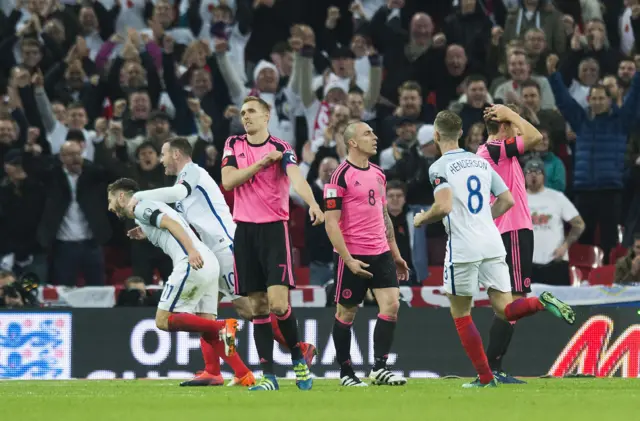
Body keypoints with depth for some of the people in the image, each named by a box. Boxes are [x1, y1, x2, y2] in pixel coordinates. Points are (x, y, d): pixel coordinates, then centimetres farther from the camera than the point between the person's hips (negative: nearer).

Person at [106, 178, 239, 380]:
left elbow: (172, 224, -12)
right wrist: (147, 233, 33)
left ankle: (222, 327, -16)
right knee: (206, 324, 8)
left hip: (192, 264, -9)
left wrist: (191, 251, -26)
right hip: (209, 263, 9)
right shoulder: (151, 208, 29)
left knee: (164, 320, -4)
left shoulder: (141, 207, 3)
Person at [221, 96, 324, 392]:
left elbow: (296, 178, -21)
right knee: (257, 306, 3)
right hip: (244, 231, 4)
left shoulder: (280, 148, -3)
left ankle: (298, 357, 9)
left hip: (274, 229, -4)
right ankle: (268, 375, 6)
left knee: (278, 303, -15)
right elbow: (228, 181, -3)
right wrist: (260, 163, -11)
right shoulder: (233, 145, 10)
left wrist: (312, 204, -39)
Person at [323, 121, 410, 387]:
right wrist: (348, 260, -18)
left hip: (380, 253, 6)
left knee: (391, 304, -7)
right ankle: (346, 373, 14)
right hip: (352, 256, -6)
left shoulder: (378, 174, 13)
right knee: (346, 313, 3)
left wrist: (395, 254, 20)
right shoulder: (341, 176, -10)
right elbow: (331, 223, -12)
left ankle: (379, 368, -4)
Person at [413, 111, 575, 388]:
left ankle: (485, 378, 8)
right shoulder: (481, 162, 14)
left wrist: (422, 219, -1)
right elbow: (507, 200, 15)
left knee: (460, 315, 10)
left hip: (462, 249, -5)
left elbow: (443, 207, -21)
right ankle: (542, 303, -25)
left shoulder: (439, 167, -6)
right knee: (504, 310, 5)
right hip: (493, 245, 5)